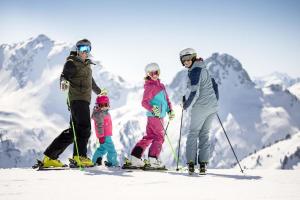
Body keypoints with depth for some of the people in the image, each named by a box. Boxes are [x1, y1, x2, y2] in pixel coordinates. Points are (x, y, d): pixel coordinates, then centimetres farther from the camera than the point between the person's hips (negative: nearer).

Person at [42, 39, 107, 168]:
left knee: (72, 132, 6)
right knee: (84, 128, -19)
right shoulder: (72, 63, 1)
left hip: (84, 101, 8)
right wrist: (63, 81, -41)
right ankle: (80, 156, -18)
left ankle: (50, 157, 9)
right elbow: (64, 75, -17)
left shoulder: (87, 65, 24)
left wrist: (99, 91, 57)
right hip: (77, 99, -8)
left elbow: (91, 82, 41)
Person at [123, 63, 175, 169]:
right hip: (154, 116, -8)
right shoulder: (149, 87, -10)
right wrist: (153, 109, -30)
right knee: (159, 137, -7)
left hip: (159, 116, 8)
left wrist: (170, 110, 11)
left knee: (149, 137, 9)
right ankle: (153, 159, -5)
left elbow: (166, 99, 22)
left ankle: (135, 157, 11)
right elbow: (144, 102, -17)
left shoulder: (161, 85, 16)